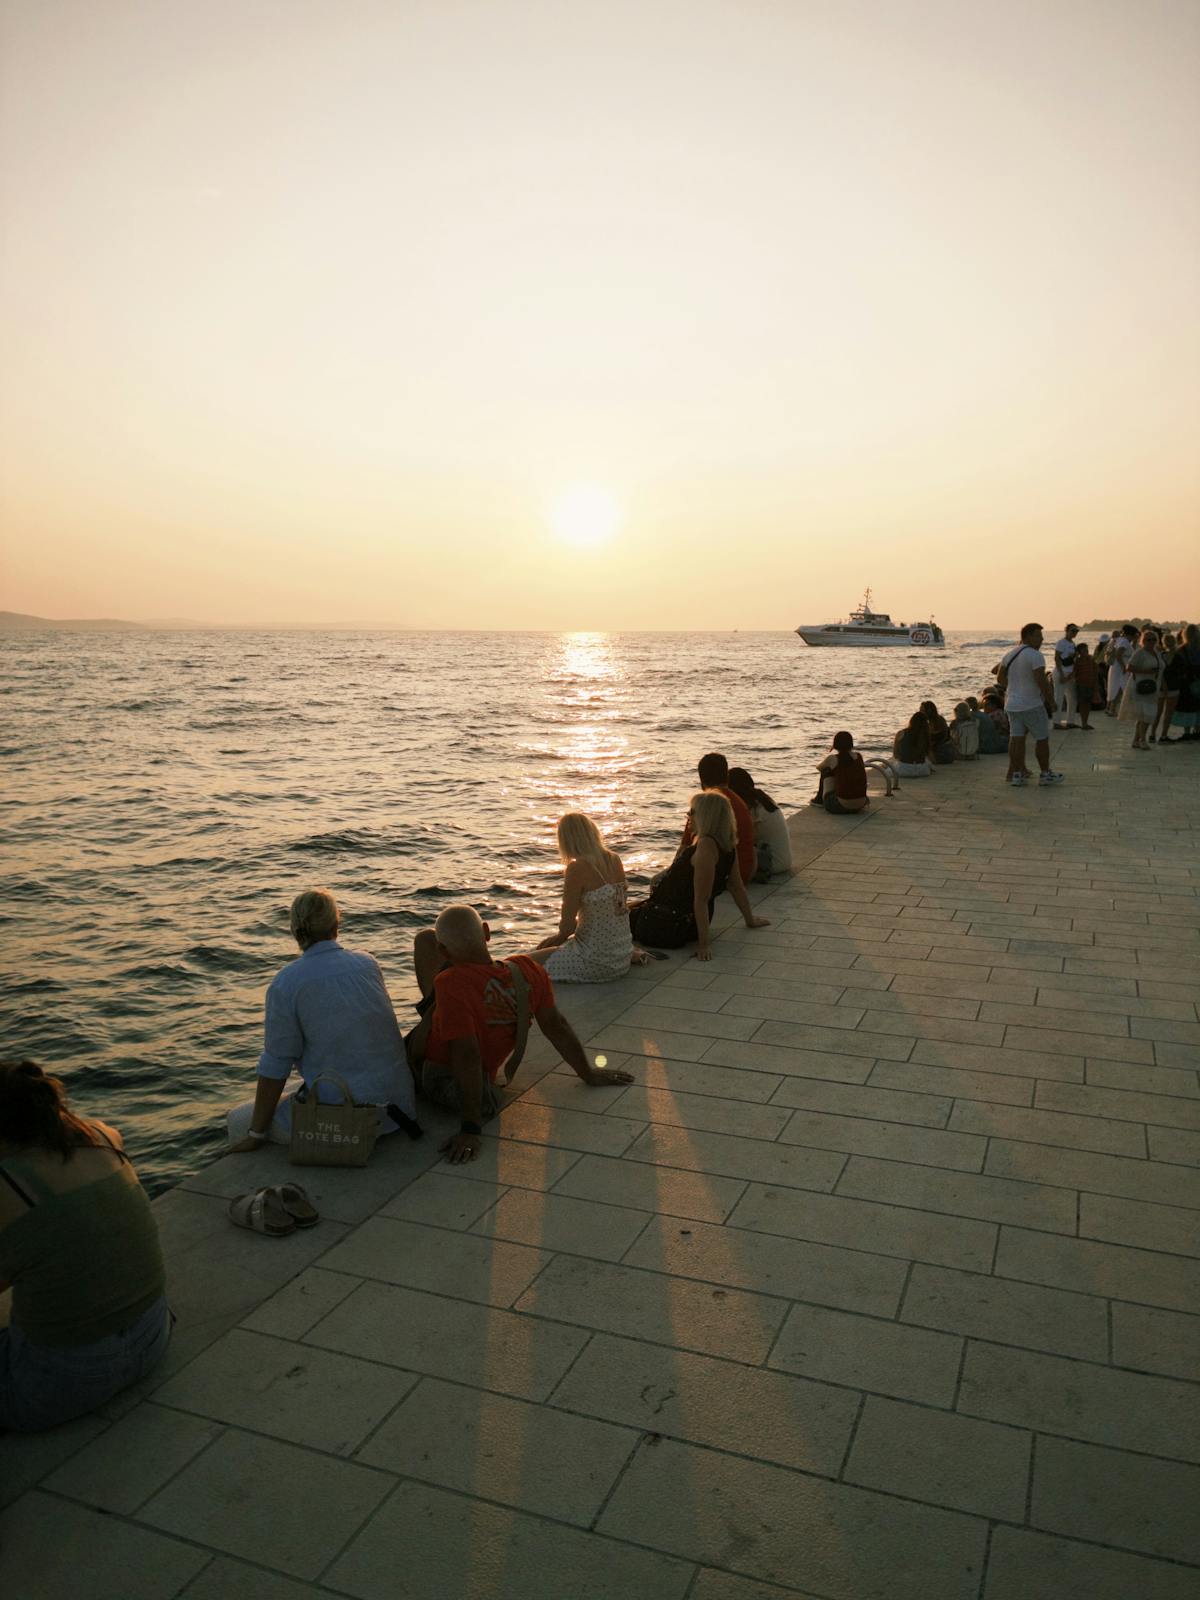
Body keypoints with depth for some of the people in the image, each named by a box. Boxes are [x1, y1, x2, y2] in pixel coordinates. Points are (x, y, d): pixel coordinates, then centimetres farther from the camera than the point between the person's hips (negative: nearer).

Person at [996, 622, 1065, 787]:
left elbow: (1000, 678, 13)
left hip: (1012, 704, 7)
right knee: (1042, 738, 6)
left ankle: (1016, 774, 6)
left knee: (1016, 738, 6)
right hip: (1032, 705, -7)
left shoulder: (1009, 654, 9)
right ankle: (1045, 774, 14)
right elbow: (1041, 681, -20)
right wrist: (1051, 701, -10)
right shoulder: (1034, 655, -15)